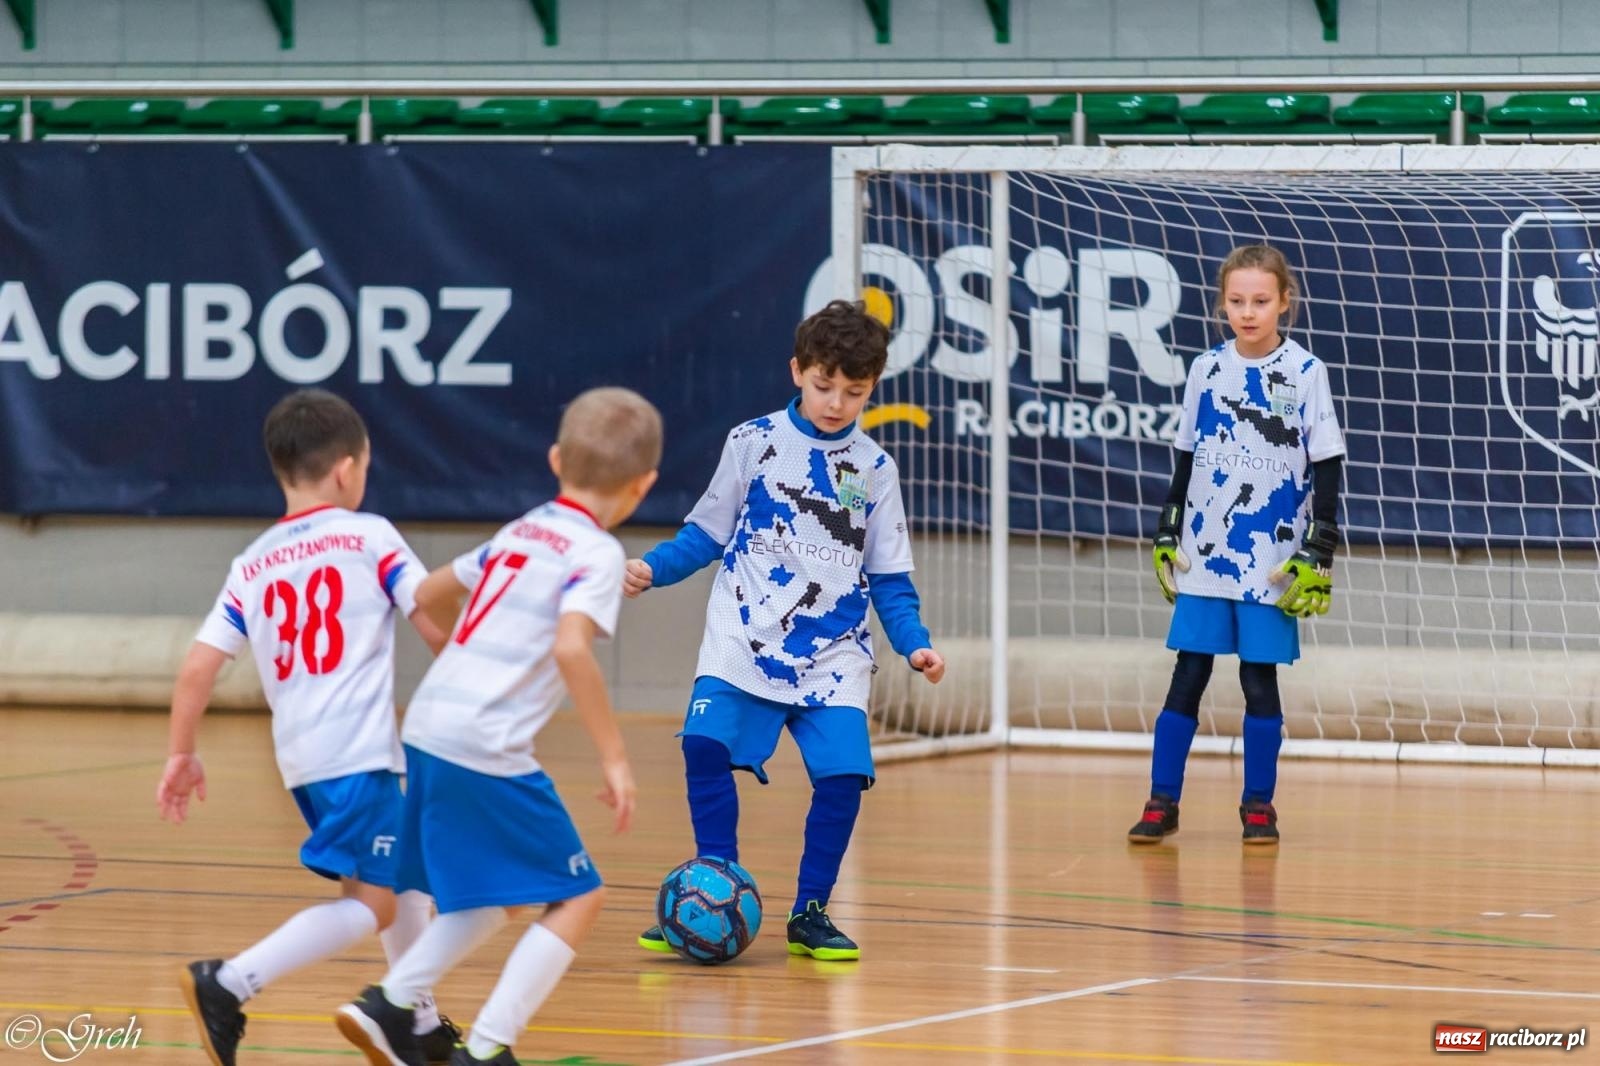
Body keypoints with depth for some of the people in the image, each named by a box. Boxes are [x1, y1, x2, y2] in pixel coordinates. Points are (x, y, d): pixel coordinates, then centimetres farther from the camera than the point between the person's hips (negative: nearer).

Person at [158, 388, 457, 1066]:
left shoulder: (252, 566, 12)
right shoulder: (369, 537, 0)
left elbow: (198, 667, 5)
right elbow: (438, 628, -1)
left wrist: (181, 755, 14)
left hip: (300, 756, 7)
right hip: (360, 750, -7)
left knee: (403, 876, 25)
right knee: (369, 903, -9)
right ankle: (230, 984, -25)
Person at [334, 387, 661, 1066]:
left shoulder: (520, 533, 16)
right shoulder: (597, 553, -7)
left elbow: (428, 596, 27)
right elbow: (571, 648, -23)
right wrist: (614, 757, -18)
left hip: (426, 730, 8)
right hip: (488, 749, -8)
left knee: (497, 898, 24)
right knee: (578, 899, 1)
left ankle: (391, 1004, 16)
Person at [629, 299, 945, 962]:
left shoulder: (873, 470, 8)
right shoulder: (754, 443, 4)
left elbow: (889, 580, 11)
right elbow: (707, 535, 10)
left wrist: (914, 643, -4)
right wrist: (653, 569, -7)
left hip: (833, 659, 1)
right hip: (742, 645, -1)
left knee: (843, 775, -15)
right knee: (706, 746, -22)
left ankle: (809, 912, 4)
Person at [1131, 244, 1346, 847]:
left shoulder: (1304, 373, -3)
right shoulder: (1207, 371, 6)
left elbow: (1326, 464, -2)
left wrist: (1319, 553, -7)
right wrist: (1167, 534, 11)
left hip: (1272, 559, -2)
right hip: (1204, 552, 2)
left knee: (1260, 679, 1)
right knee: (1188, 676, 1)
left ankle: (1259, 807, 11)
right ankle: (1162, 804, 5)